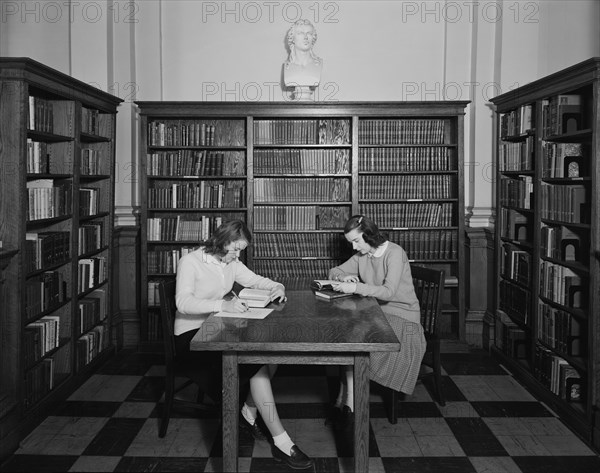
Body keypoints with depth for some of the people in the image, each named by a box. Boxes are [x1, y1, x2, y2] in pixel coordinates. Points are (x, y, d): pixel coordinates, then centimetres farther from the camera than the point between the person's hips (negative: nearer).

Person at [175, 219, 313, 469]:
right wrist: (223, 304, -41)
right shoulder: (190, 262, -13)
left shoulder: (230, 262, 9)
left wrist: (277, 287, -6)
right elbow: (183, 302, -27)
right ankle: (280, 442, -19)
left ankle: (250, 412, 6)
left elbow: (255, 280, 16)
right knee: (256, 365, -24)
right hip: (191, 333, -8)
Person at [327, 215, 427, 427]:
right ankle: (347, 402, -19)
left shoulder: (395, 253, -15)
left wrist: (356, 287, -35)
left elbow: (389, 291, -26)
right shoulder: (362, 256, 7)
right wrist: (344, 277, -9)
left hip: (402, 317, -6)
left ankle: (346, 400, -15)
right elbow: (334, 272, 15)